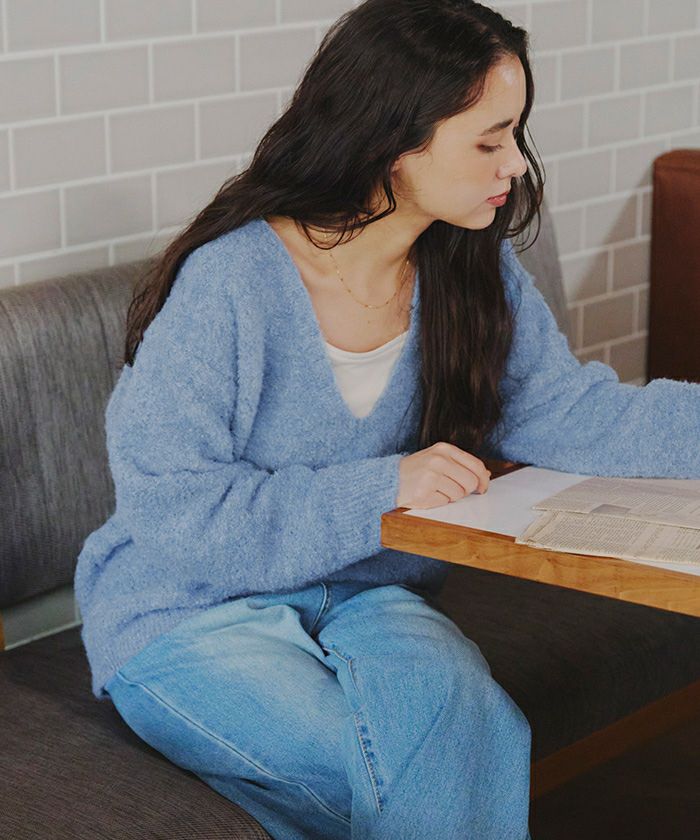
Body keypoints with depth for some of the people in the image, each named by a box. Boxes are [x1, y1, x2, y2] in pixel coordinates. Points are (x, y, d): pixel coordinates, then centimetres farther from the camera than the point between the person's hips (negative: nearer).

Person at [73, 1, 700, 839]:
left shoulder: (473, 269, -1)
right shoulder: (227, 283, -21)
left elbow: (566, 414, -1)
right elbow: (169, 507, -20)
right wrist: (380, 488, -24)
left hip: (366, 596, 5)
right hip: (191, 617, -5)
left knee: (449, 701, -29)